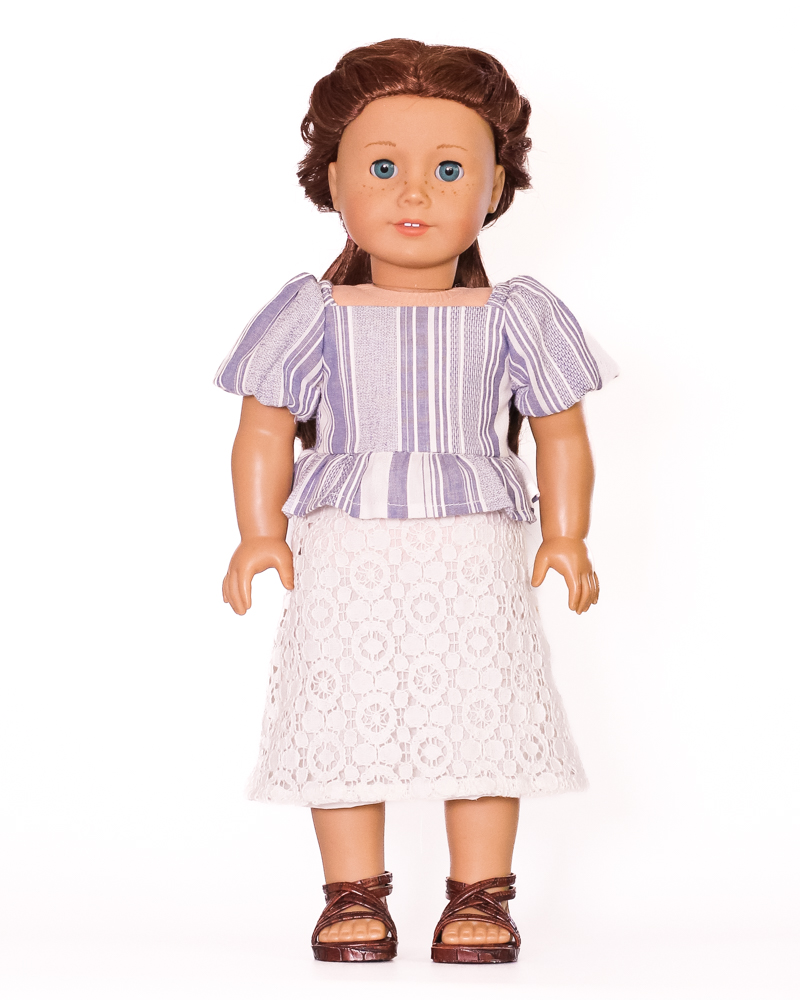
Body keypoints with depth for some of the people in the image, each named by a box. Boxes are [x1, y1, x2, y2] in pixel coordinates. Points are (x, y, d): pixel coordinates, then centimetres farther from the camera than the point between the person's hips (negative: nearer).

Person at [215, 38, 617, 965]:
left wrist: (565, 541, -2)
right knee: (344, 715, 2)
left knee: (482, 713, -1)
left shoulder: (513, 319, 4)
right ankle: (354, 898, 14)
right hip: (345, 556, 0)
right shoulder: (317, 317, 3)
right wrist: (259, 535, -5)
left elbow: (562, 436, 8)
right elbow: (264, 431, 5)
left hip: (476, 554, 0)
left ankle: (480, 898, 11)